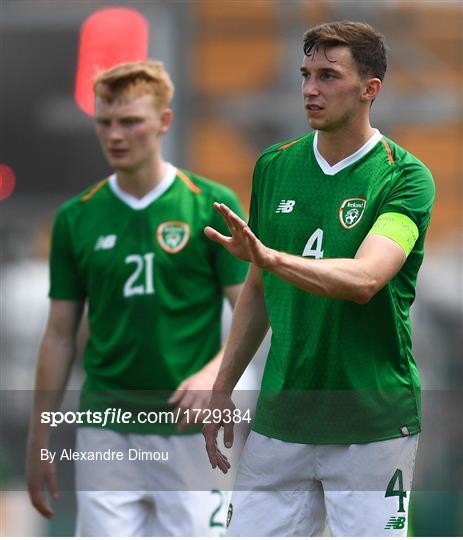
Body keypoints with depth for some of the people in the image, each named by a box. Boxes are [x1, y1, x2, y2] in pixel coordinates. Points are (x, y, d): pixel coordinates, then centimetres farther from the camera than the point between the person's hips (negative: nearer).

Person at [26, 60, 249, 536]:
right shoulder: (76, 218, 6)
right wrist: (38, 442, 10)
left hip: (190, 429, -2)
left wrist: (213, 372, -22)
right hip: (105, 431, 2)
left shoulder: (213, 206, -3)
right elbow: (59, 335, 11)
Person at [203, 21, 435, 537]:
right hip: (279, 418, 5)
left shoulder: (405, 177, -8)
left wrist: (270, 257, -37)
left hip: (373, 427, -4)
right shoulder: (275, 166, 8)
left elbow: (364, 280, -24)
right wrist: (222, 388, 14)